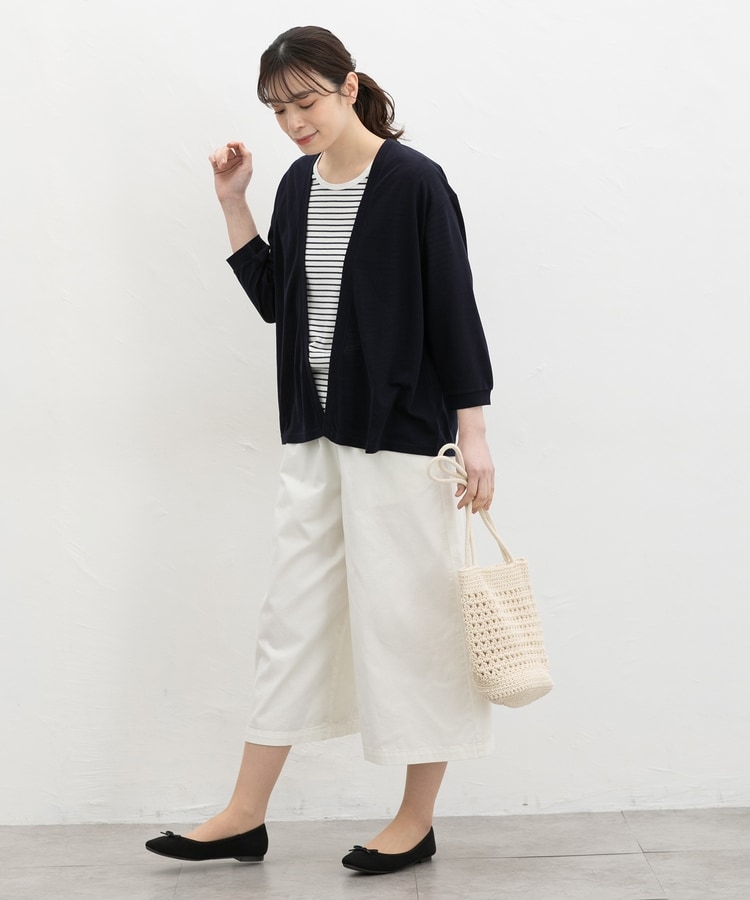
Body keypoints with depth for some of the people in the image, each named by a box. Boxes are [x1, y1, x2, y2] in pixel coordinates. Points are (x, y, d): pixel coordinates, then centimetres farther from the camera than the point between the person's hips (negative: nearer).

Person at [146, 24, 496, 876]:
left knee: (405, 614, 1)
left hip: (398, 430, -7)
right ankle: (246, 815, 18)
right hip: (314, 430, 7)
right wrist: (232, 204, 6)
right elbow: (274, 299, 14)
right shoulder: (299, 185, 9)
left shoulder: (414, 182, -11)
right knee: (293, 611, 10)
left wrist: (473, 433, -13)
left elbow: (454, 309, -11)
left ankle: (416, 821, 15)